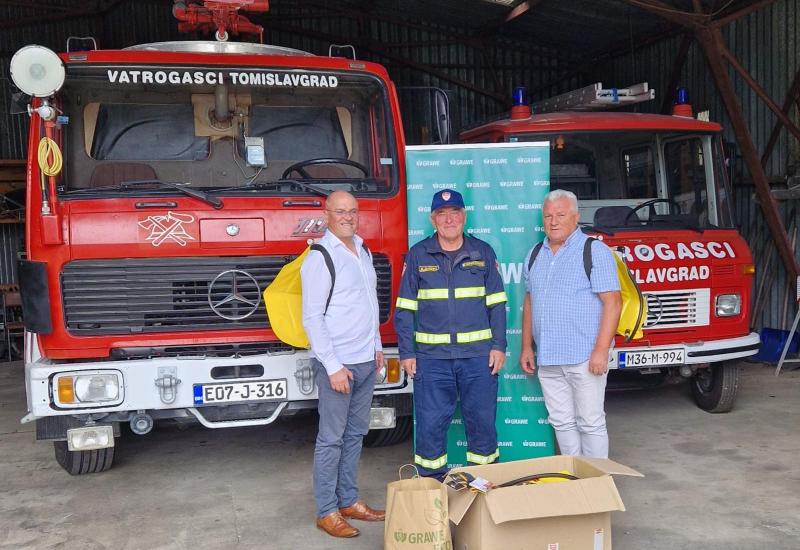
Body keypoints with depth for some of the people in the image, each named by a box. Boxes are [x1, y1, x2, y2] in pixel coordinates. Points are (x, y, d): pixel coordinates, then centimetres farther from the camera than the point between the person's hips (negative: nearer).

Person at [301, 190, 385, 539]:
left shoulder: (363, 252, 12)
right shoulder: (320, 257, -12)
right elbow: (312, 318, -15)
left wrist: (377, 346, 16)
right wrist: (333, 366, -18)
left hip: (366, 361, 8)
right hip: (337, 363, -7)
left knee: (355, 434, 13)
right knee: (331, 438, 0)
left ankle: (348, 501, 24)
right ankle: (327, 512, 9)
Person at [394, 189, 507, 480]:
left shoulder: (483, 253, 6)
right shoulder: (417, 255, 4)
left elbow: (496, 303, 7)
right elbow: (405, 308, 4)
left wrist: (498, 345, 0)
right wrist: (406, 352, -1)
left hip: (478, 354, 1)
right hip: (431, 356, 0)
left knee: (482, 420, 7)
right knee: (430, 423, 3)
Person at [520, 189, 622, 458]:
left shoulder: (595, 251, -6)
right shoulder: (535, 255, 13)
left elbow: (612, 303, -11)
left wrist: (601, 350, -18)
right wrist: (527, 347, 13)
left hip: (584, 357, -6)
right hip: (547, 359, 6)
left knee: (590, 423, 2)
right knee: (562, 423, 12)